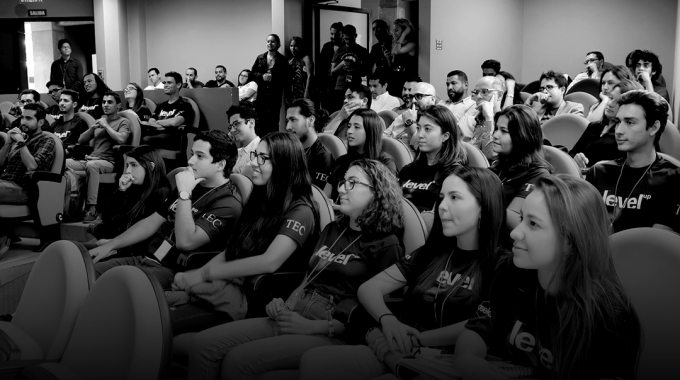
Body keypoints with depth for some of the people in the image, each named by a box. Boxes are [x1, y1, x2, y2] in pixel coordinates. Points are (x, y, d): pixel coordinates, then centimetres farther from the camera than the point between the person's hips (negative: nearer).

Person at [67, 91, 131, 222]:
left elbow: (121, 139, -15)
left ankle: (92, 208, -39)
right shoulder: (99, 121, 26)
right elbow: (80, 140, 22)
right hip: (90, 159, 6)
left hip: (108, 161, -6)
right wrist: (93, 128, 7)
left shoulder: (123, 122, 7)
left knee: (91, 165, -39)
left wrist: (106, 126, -4)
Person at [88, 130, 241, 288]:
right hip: (142, 258, 8)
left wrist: (184, 193, -19)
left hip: (173, 271, -8)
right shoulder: (192, 186, 16)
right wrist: (110, 245, 14)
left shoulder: (228, 203, -12)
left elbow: (185, 242, -23)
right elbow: (152, 222, 21)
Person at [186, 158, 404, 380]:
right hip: (293, 318, 7)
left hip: (330, 334, -7)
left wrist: (312, 326, -15)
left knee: (237, 360, -27)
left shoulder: (386, 246, -2)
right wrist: (284, 308, 2)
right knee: (203, 345, -14)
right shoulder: (332, 230, 20)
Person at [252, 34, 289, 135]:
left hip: (275, 94, -2)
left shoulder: (282, 60, 1)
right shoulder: (260, 58, 9)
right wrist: (262, 76, -9)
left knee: (274, 120, -1)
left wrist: (273, 77, -16)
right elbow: (252, 73, 10)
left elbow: (285, 77, -2)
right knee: (260, 119, 0)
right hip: (262, 93, 2)